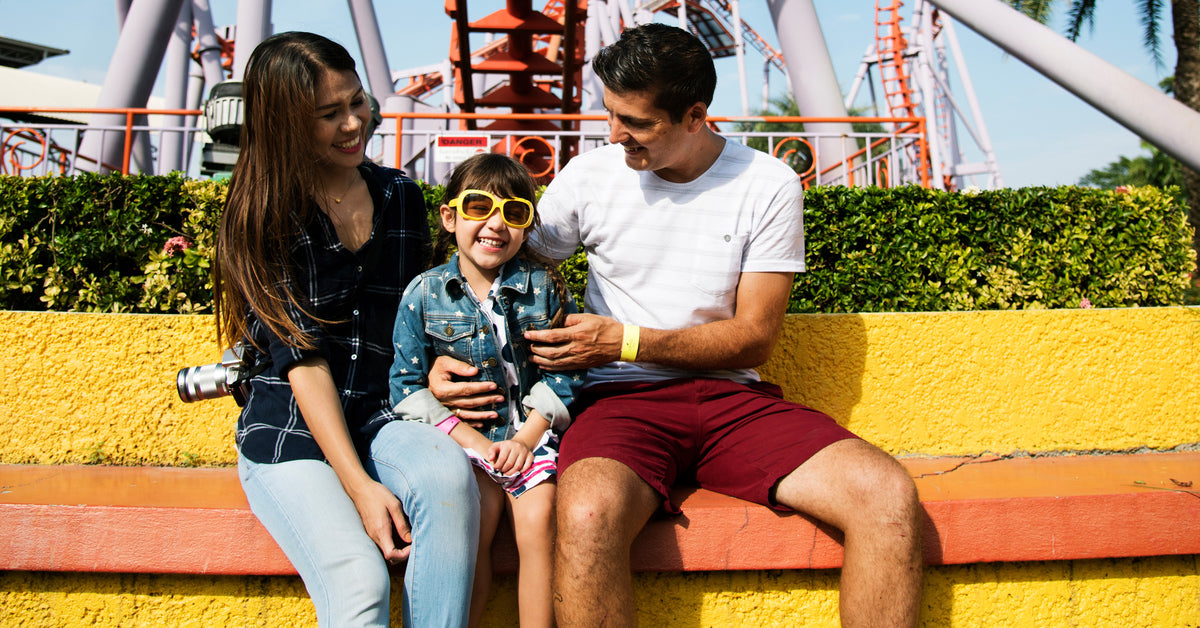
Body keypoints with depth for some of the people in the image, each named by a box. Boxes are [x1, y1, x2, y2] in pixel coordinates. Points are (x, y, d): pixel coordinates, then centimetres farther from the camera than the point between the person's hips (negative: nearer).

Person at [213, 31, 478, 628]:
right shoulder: (263, 215, -3)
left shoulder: (400, 195, 9)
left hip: (383, 416, 3)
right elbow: (302, 356, -11)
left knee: (449, 476, -32)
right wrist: (359, 486, -19)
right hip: (287, 428, -3)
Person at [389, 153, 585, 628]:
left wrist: (527, 437, -9)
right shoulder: (423, 294, 1)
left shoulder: (543, 285, 2)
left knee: (538, 517, -22)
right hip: (462, 438, 0)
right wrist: (472, 441, -10)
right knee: (475, 516, -24)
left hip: (533, 433, 0)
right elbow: (409, 384, -1)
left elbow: (564, 371, 2)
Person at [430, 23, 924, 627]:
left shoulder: (769, 186, 1)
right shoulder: (589, 176, 3)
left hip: (734, 396, 1)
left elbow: (753, 338, -1)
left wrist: (625, 341, -12)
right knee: (588, 515, -36)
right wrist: (452, 355, -6)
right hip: (622, 398, 0)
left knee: (890, 495, -23)